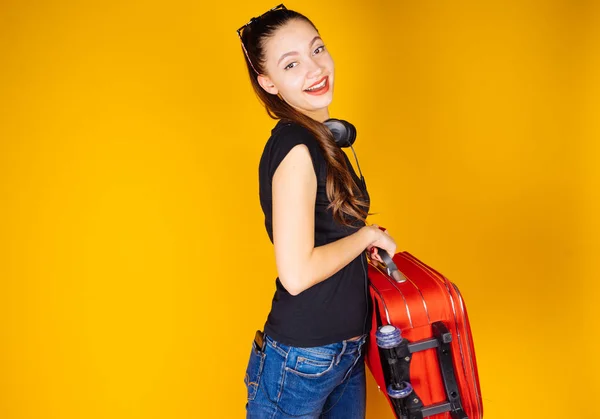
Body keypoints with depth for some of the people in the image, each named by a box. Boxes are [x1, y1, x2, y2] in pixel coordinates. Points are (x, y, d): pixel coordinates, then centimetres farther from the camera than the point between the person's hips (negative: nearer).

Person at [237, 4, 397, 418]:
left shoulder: (320, 139, 7)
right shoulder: (295, 145, -20)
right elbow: (296, 273, -25)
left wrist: (366, 248, 4)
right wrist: (367, 235, -13)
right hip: (300, 364, -8)